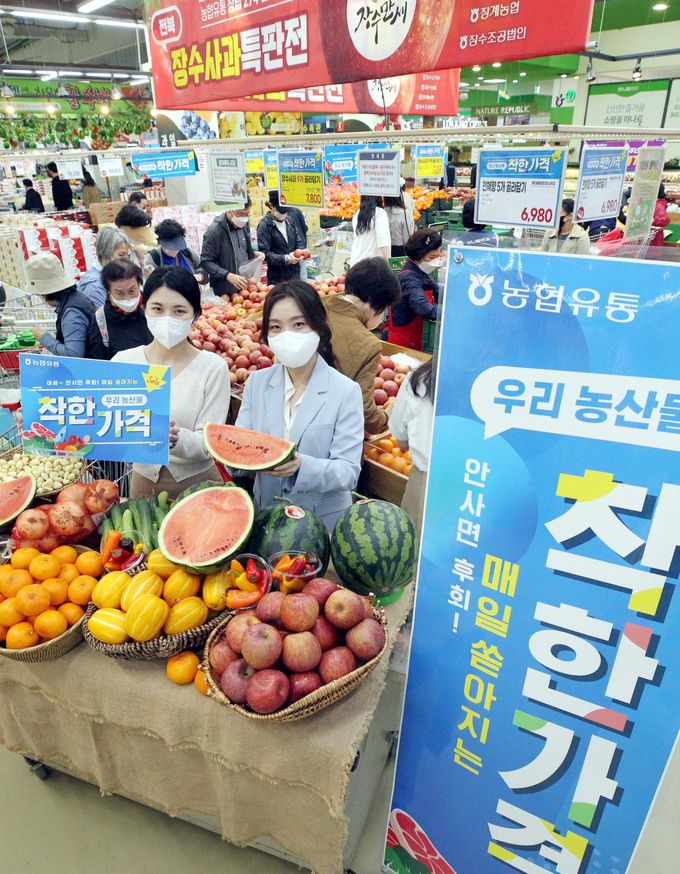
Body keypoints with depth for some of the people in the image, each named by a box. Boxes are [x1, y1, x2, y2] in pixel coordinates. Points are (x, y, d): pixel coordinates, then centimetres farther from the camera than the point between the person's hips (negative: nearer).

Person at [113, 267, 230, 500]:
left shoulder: (213, 367, -14)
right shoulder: (122, 362, -6)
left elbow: (208, 443, -16)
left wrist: (176, 439, -36)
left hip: (199, 481, -2)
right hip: (145, 479, 2)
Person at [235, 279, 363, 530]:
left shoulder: (345, 391, -13)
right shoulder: (256, 383, -2)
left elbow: (348, 471, -18)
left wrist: (302, 467, -35)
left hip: (324, 521, -3)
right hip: (265, 516, 3)